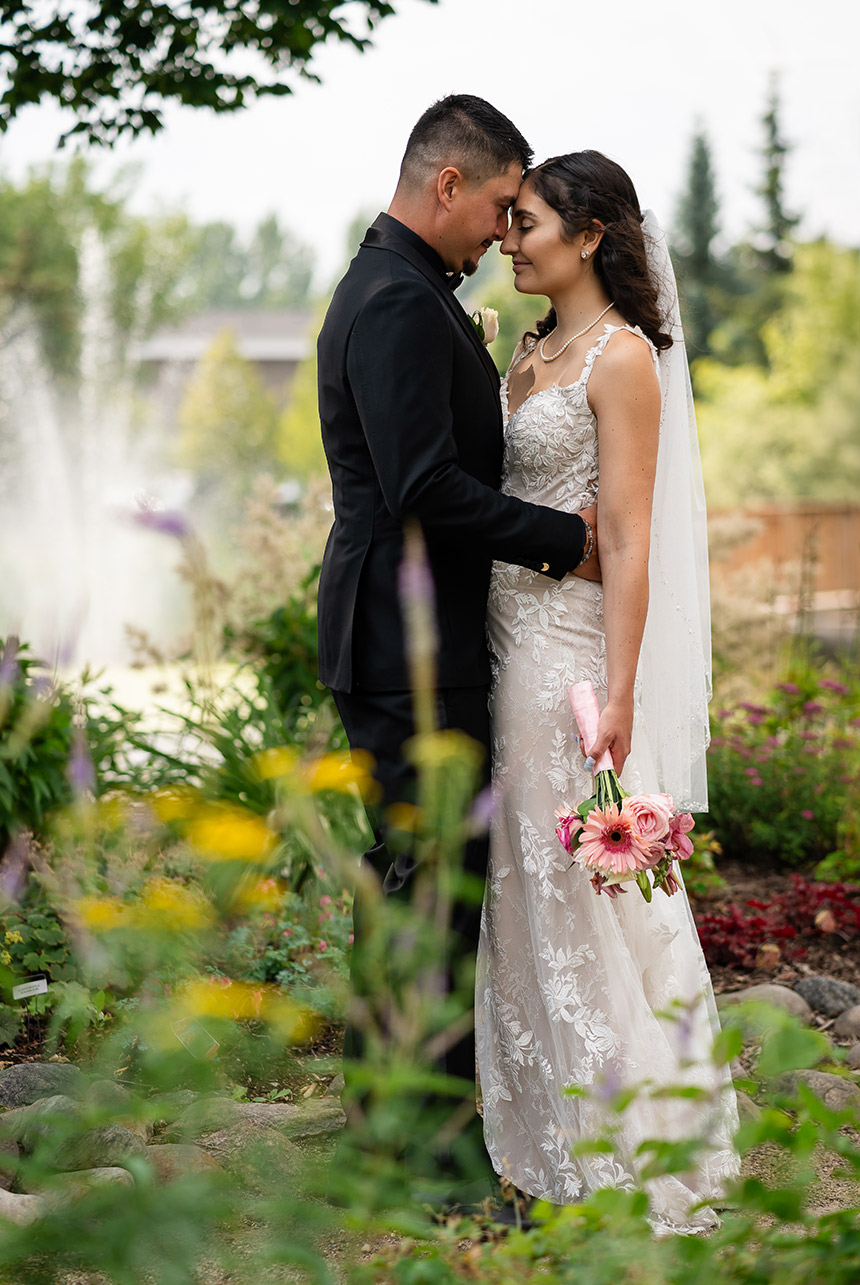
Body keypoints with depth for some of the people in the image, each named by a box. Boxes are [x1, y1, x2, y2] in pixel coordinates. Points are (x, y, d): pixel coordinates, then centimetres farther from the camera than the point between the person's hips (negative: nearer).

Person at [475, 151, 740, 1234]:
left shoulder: (623, 355, -11)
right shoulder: (529, 354, 13)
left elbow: (628, 539, -16)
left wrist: (617, 692, -20)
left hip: (573, 644, -8)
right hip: (509, 643, 8)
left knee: (590, 894, -2)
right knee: (523, 889, 13)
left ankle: (633, 1151, 11)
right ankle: (543, 1128, 25)